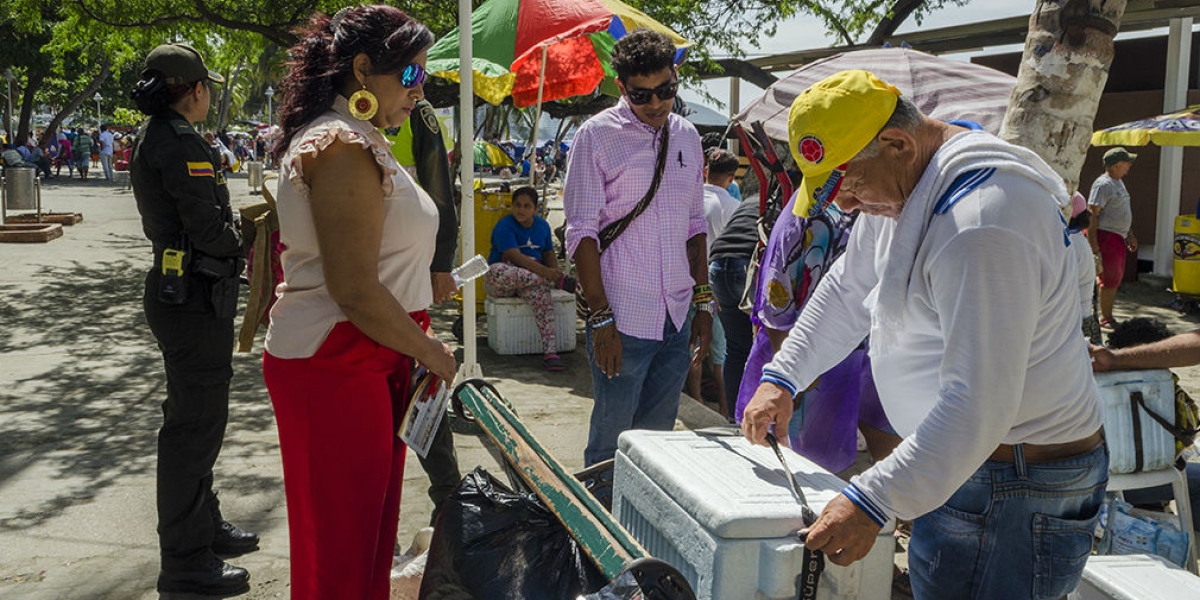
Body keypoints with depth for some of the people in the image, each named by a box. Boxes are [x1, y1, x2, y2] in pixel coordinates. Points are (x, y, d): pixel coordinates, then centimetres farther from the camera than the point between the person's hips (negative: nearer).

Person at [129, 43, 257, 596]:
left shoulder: (150, 138, 14)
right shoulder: (180, 141, -18)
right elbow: (209, 229, -21)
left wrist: (233, 239, 6)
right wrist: (245, 246, -2)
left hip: (175, 287, 11)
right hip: (195, 297, -11)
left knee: (195, 419, 21)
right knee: (195, 424, -3)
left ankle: (204, 525, 36)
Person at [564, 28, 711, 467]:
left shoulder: (687, 136, 12)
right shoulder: (597, 135, -4)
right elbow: (582, 232, -7)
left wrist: (703, 302, 13)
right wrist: (601, 318, -12)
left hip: (677, 318, 5)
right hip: (622, 320, -5)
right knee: (611, 443, 2)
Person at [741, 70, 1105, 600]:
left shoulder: (981, 227, -29)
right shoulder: (901, 181, 4)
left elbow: (980, 405, -33)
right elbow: (848, 291, 15)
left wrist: (871, 502, -34)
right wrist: (782, 377, 8)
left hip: (1014, 487, -9)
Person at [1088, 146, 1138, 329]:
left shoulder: (1118, 182, 15)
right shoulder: (1103, 184, -16)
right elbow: (1092, 214, -21)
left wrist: (1129, 234, 26)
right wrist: (1092, 243, -26)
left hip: (1118, 237, 10)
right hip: (1107, 237, -10)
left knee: (1115, 278, 14)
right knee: (1111, 280, -6)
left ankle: (1106, 316, 22)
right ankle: (1105, 319, 4)